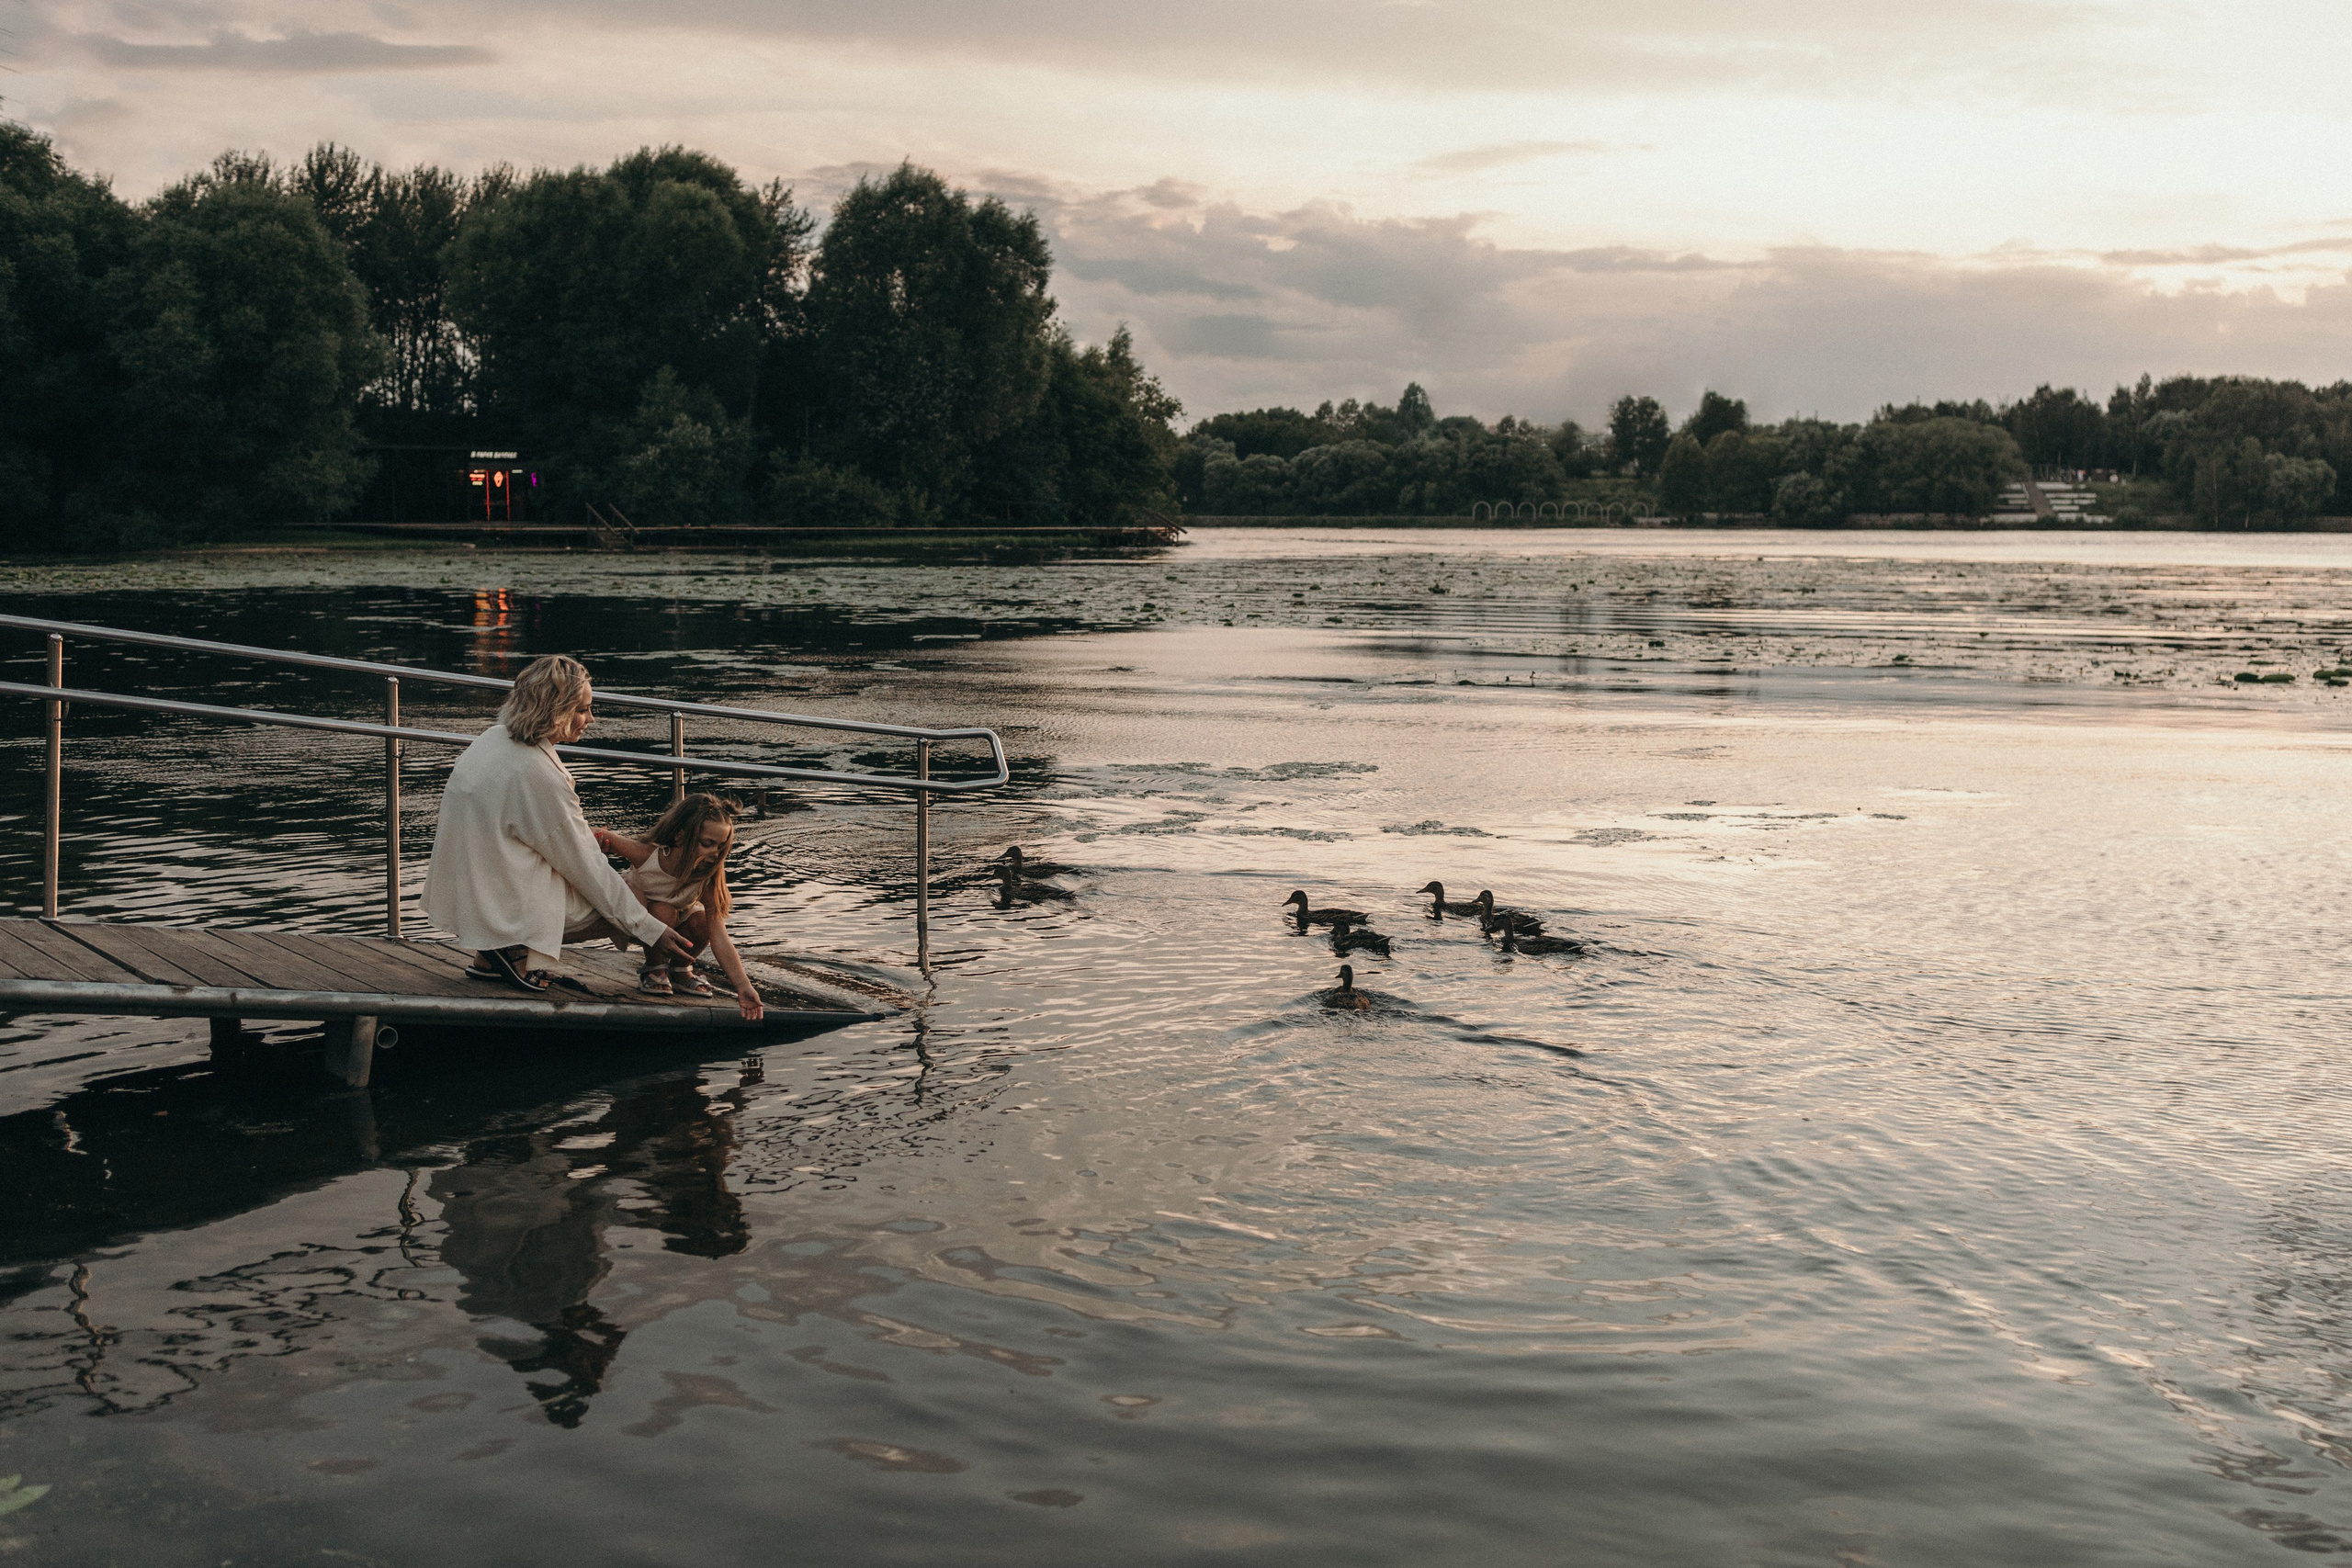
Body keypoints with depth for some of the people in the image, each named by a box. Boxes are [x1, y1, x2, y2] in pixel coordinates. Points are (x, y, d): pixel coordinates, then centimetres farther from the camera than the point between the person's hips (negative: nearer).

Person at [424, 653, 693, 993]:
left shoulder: (493, 737, 2)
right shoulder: (537, 775, -22)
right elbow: (585, 868, -16)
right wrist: (652, 931, -11)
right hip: (500, 909, -9)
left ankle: (492, 956, 12)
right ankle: (517, 949, -4)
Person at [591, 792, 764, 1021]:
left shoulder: (708, 877, -30)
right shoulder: (646, 854, -35)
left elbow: (719, 938, -32)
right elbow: (602, 836, -17)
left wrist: (743, 985, -40)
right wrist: (595, 842, -42)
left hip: (679, 912, 2)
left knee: (702, 922, -29)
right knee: (664, 912, -35)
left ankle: (680, 970, 3)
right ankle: (653, 969, -6)